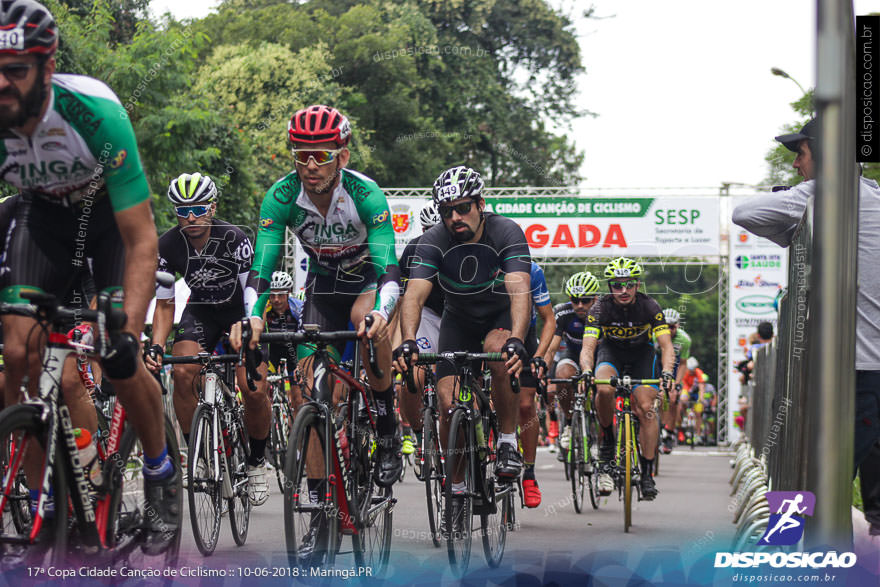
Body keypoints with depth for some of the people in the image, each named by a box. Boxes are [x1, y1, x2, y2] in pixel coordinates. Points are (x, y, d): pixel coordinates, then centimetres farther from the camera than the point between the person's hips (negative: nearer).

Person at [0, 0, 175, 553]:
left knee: (119, 362, -13)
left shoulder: (95, 113, -38)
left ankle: (162, 473, 15)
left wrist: (128, 331, -47)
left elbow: (142, 242, -36)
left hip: (116, 216, -3)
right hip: (46, 214, 3)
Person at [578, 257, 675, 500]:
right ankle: (607, 442, -10)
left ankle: (648, 472, -9)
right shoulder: (601, 308, -26)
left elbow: (667, 345, -30)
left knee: (645, 408, -17)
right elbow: (588, 346, -33)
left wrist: (667, 373, -50)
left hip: (641, 353, 0)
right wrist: (586, 372, -54)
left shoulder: (649, 307, -25)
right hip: (611, 350, 0)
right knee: (604, 389, -33)